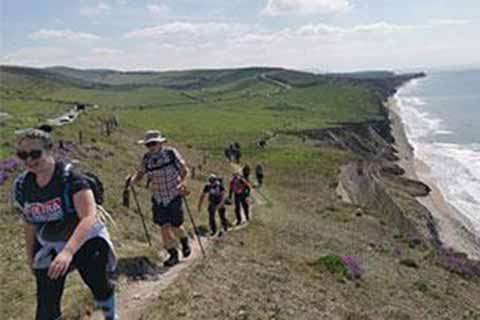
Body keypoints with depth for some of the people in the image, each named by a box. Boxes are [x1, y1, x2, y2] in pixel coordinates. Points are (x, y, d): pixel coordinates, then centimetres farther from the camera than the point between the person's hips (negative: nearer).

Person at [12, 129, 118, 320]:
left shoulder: (71, 177, -26)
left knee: (100, 287, 16)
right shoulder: (22, 185, -8)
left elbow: (89, 217, -37)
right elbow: (29, 222, 8)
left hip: (86, 242, -3)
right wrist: (30, 256, 15)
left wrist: (68, 251, -49)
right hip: (49, 248, 4)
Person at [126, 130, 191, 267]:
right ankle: (173, 255, 16)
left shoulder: (171, 153, -11)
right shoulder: (147, 158, -1)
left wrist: (183, 181, -21)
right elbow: (140, 173, 4)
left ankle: (185, 241, 34)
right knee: (164, 226, 1)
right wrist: (132, 179, -17)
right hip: (158, 198, 3)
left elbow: (184, 169, -5)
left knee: (175, 225, 1)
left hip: (174, 196, -3)